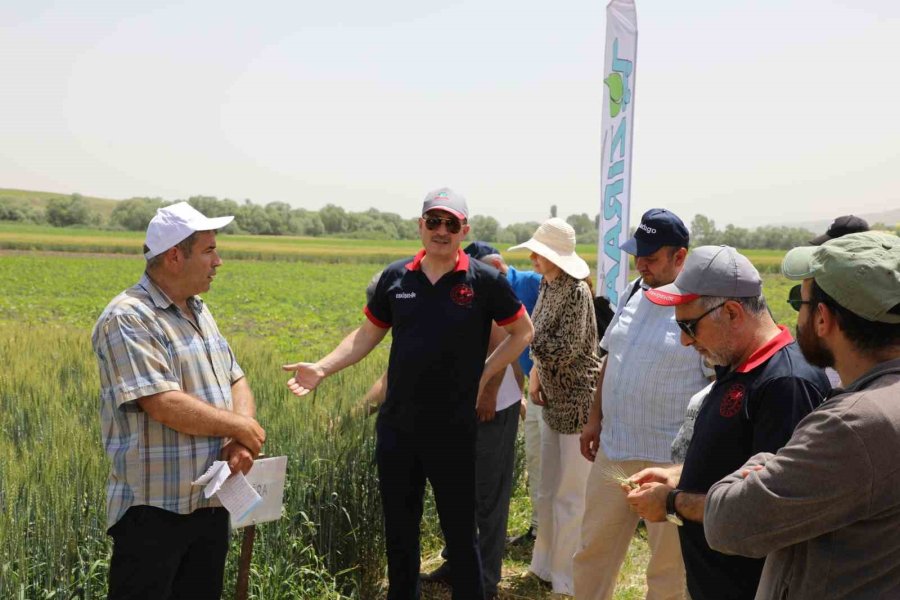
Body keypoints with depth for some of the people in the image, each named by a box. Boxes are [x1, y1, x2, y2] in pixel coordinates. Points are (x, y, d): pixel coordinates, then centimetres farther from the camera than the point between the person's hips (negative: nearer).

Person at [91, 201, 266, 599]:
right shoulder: (128, 319, -16)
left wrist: (239, 441, -8)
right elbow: (165, 405, -25)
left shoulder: (199, 313, 12)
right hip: (154, 511, -8)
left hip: (213, 503, 8)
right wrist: (241, 427, -13)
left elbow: (236, 381, 11)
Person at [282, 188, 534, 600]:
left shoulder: (484, 281, -6)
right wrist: (322, 368, -2)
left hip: (452, 431, -3)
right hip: (396, 428, 3)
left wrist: (484, 376, -3)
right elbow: (367, 335, 9)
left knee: (459, 533, 8)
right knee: (398, 531, 16)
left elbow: (523, 332, 4)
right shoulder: (395, 277, 2)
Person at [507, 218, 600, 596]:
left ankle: (569, 577, 17)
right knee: (548, 490, 18)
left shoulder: (576, 291, -19)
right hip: (553, 400, 9)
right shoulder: (547, 286, 7)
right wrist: (535, 374, 2)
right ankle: (548, 564, 34)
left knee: (571, 494, 3)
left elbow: (566, 348, -22)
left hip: (578, 402, -9)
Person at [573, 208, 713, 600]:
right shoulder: (633, 295, 7)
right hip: (612, 451, 7)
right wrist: (595, 419, 13)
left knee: (668, 568, 12)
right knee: (593, 552, 18)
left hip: (670, 462, -6)